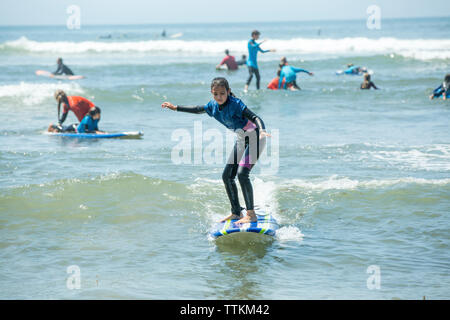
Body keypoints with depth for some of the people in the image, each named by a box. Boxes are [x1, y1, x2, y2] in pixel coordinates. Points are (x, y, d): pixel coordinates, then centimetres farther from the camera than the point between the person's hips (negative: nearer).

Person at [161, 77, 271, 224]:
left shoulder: (236, 104, -24)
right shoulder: (213, 106, -1)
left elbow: (255, 117, -31)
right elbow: (198, 109, 19)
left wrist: (262, 131, -51)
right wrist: (176, 108, 26)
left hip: (254, 137, -9)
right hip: (241, 139, 9)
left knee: (242, 173, -21)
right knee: (227, 175, 7)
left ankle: (251, 214, -16)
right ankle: (236, 212, 18)